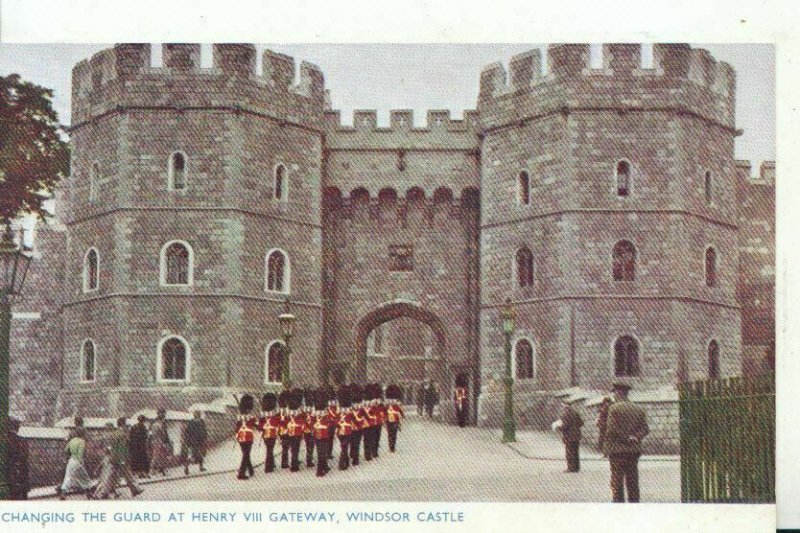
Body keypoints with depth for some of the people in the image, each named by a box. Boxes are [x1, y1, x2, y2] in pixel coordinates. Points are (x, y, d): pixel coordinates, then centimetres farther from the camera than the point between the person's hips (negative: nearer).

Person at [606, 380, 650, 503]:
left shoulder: (614, 408, -8)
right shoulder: (638, 409, 10)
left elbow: (611, 429, -13)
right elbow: (645, 429, 4)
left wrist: (607, 446, -3)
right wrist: (635, 437, -5)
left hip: (617, 450, -5)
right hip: (634, 450, 6)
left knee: (617, 481, -3)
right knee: (633, 482, 10)